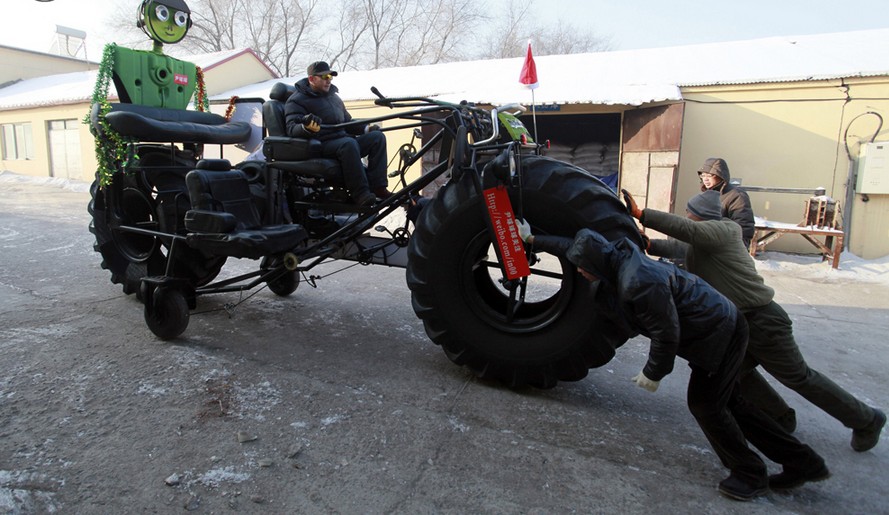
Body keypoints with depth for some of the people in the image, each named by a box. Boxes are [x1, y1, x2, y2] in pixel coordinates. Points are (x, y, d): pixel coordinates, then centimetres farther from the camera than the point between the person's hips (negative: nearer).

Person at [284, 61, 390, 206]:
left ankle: (377, 186, -20)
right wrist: (306, 127, -37)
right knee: (349, 143, -37)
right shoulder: (297, 100, 1)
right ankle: (359, 193, -35)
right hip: (321, 145, -7)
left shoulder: (333, 96, 24)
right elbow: (292, 129, -13)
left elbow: (347, 122, 33)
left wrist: (366, 128, 14)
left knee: (377, 136, -11)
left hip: (342, 140, 7)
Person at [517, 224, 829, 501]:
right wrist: (532, 240, 16)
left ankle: (750, 475, 20)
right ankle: (802, 463, 26)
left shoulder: (637, 283, -32)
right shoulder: (618, 262, -2)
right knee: (727, 402, 17)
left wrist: (653, 373, -14)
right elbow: (573, 246, 11)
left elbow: (666, 334, -28)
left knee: (704, 404, 1)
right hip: (720, 328, 10)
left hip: (720, 333, -10)